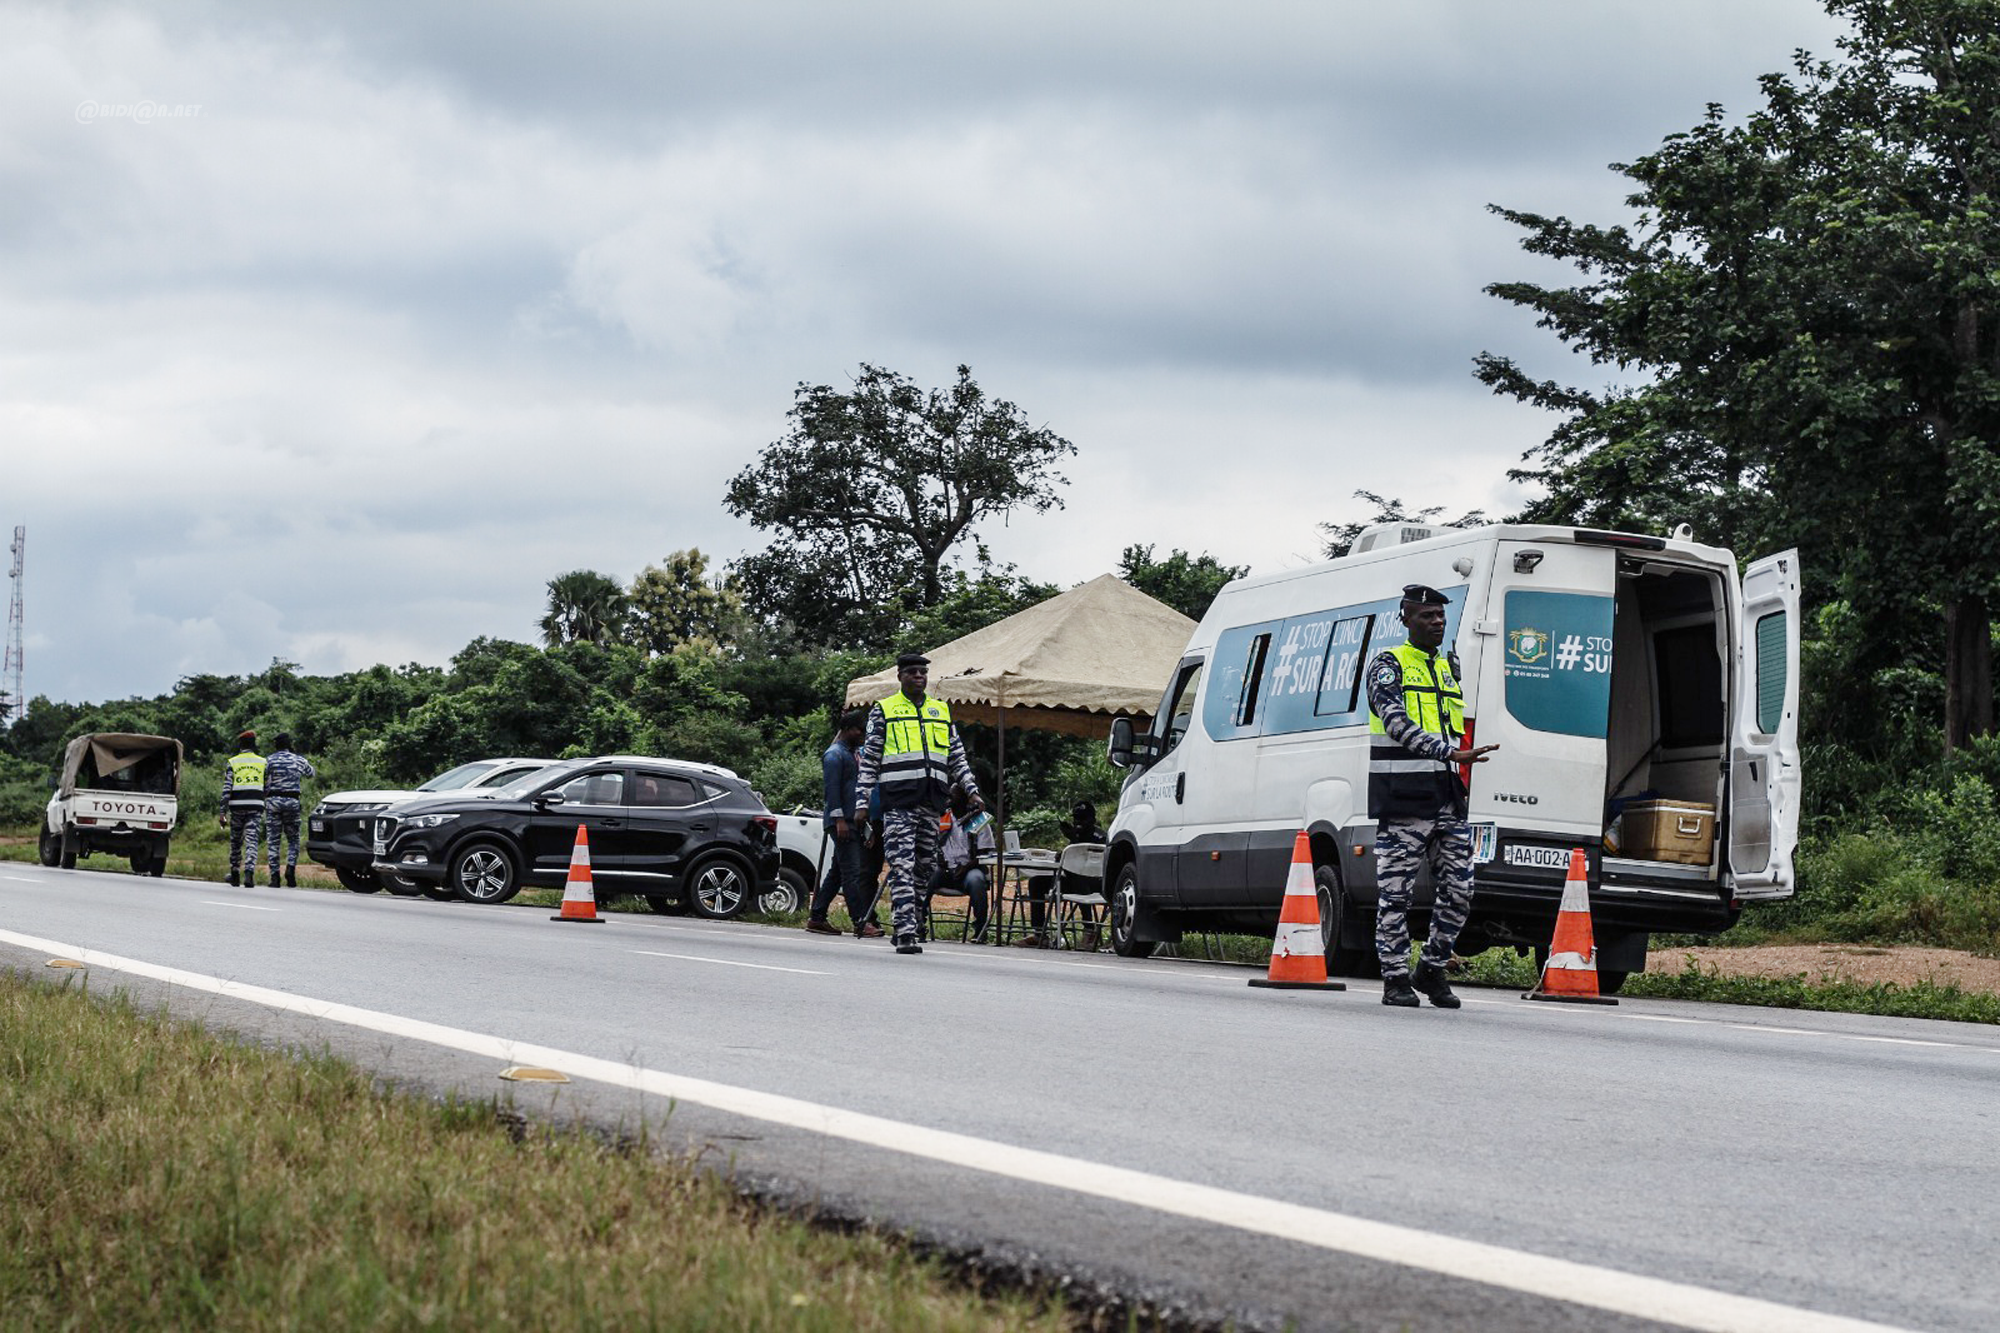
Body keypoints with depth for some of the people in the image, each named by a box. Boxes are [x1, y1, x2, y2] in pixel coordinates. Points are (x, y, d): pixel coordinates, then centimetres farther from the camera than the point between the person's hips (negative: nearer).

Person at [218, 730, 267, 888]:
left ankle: (234, 874, 20)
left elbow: (226, 789, -2)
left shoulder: (232, 762, 4)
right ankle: (249, 872, -22)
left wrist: (223, 812, -2)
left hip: (237, 805, 0)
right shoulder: (263, 762, 7)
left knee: (235, 841, 14)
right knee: (251, 841, -4)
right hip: (256, 806, 0)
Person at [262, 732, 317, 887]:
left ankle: (274, 876, -2)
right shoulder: (299, 760, 5)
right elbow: (312, 773, 25)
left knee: (273, 841, 3)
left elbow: (263, 783, -3)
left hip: (273, 800, -1)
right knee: (293, 840, 11)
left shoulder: (269, 760, -2)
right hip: (292, 802, 1)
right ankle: (291, 867, -12)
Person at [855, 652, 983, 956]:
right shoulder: (883, 711, 7)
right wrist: (862, 802, -2)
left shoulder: (941, 711, 18)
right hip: (899, 802, -5)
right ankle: (905, 933, -19)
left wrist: (972, 791, 9)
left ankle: (905, 927, 15)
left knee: (923, 868, 6)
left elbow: (957, 757, 21)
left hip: (932, 803, 5)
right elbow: (869, 760, 5)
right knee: (902, 868, -13)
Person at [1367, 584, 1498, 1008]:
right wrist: (1449, 753, -26)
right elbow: (1397, 723, -17)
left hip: (1447, 798, 7)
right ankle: (1396, 980, 4)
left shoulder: (1449, 667, 21)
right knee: (1395, 893, -3)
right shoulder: (1388, 665, -2)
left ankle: (1432, 969, 19)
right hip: (1403, 799, -7)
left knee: (1459, 891, 3)